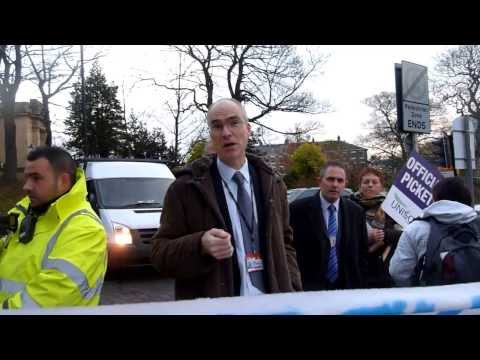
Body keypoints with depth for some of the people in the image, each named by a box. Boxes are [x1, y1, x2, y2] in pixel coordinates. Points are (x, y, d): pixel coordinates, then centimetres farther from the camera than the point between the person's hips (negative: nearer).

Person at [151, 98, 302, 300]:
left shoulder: (272, 184, 6)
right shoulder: (186, 187, -8)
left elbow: (285, 242, 12)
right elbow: (160, 254, -9)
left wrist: (291, 289, -3)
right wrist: (200, 246, -27)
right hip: (213, 306, -3)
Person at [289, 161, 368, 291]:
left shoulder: (356, 212, 5)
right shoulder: (299, 209, -5)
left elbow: (361, 252, 11)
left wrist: (359, 286, 5)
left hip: (346, 288, 3)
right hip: (309, 289, -3)